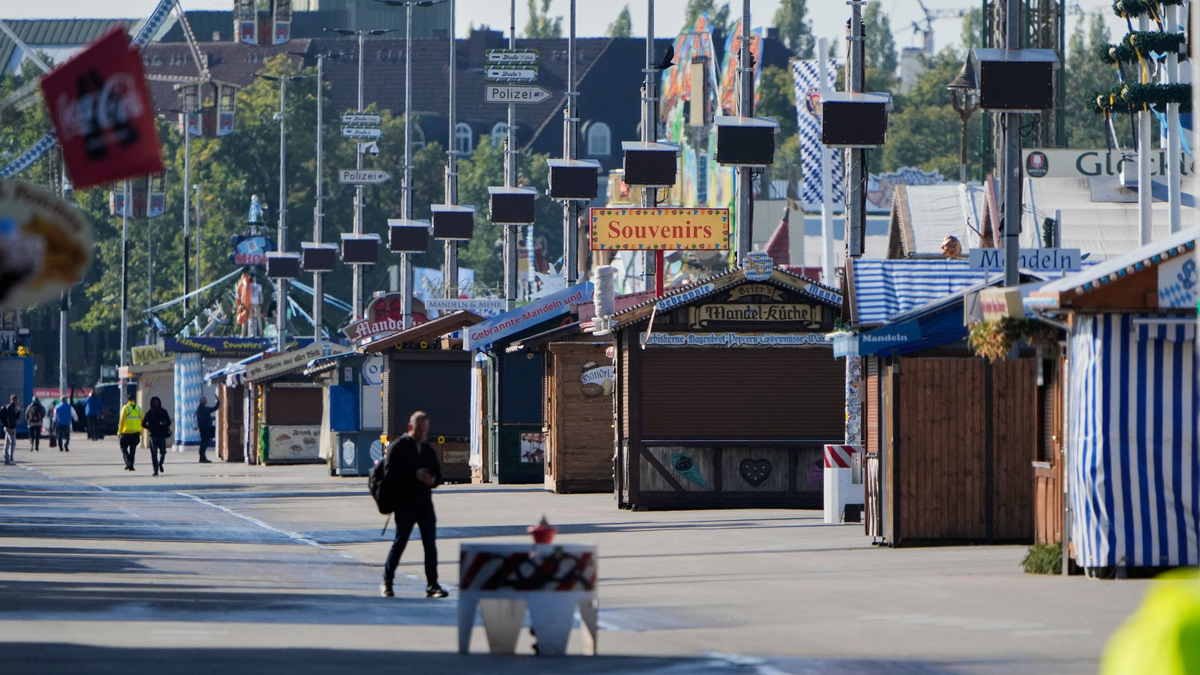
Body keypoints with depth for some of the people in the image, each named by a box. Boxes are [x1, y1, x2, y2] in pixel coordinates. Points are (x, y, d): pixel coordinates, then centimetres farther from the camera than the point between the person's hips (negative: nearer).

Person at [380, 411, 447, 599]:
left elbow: (438, 475, 19)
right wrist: (414, 475, -19)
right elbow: (390, 475, -13)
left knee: (430, 544, -1)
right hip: (405, 504, -5)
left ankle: (432, 585, 0)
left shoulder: (427, 450, 16)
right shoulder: (398, 448, -3)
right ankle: (387, 582, 13)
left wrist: (433, 480, -5)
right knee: (400, 542, -1)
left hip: (425, 504, 5)